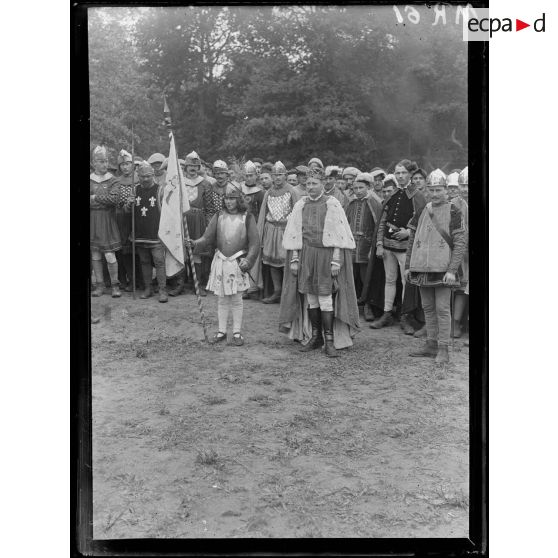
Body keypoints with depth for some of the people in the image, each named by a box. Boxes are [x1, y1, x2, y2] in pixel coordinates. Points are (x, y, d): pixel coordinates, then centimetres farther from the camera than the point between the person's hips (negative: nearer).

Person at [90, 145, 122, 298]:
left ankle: (115, 285, 7)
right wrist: (104, 201, -6)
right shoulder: (89, 180, 7)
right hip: (92, 221, 3)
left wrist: (95, 197, -10)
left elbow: (115, 199, -14)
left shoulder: (112, 181, 1)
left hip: (107, 221, -2)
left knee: (109, 255, -6)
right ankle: (99, 284, 15)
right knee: (95, 254, 6)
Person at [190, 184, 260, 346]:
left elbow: (254, 243, -3)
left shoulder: (247, 218, -2)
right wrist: (196, 243, -20)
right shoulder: (218, 216, 4)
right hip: (220, 261, 2)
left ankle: (237, 332, 13)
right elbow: (208, 237, -1)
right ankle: (222, 331, 19)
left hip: (238, 263, -2)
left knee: (236, 299, 2)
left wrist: (248, 260, -15)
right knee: (221, 299, 8)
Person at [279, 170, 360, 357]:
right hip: (305, 255, 3)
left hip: (326, 254, -3)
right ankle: (315, 337, 18)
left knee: (325, 297, -6)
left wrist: (336, 260, -11)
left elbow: (339, 236, -5)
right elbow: (294, 235, 8)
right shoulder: (300, 205, 7)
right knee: (310, 298, 6)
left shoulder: (332, 205, -2)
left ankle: (329, 340, 1)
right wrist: (294, 259, 3)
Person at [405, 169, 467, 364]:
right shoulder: (421, 213, 11)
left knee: (442, 309, -3)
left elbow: (461, 243, -8)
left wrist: (452, 270, -15)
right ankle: (431, 344, 21)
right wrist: (408, 266, 12)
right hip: (422, 268, 5)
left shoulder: (453, 213, -4)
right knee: (428, 308, 11)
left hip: (443, 270, -5)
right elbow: (412, 241, 17)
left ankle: (443, 349, 3)